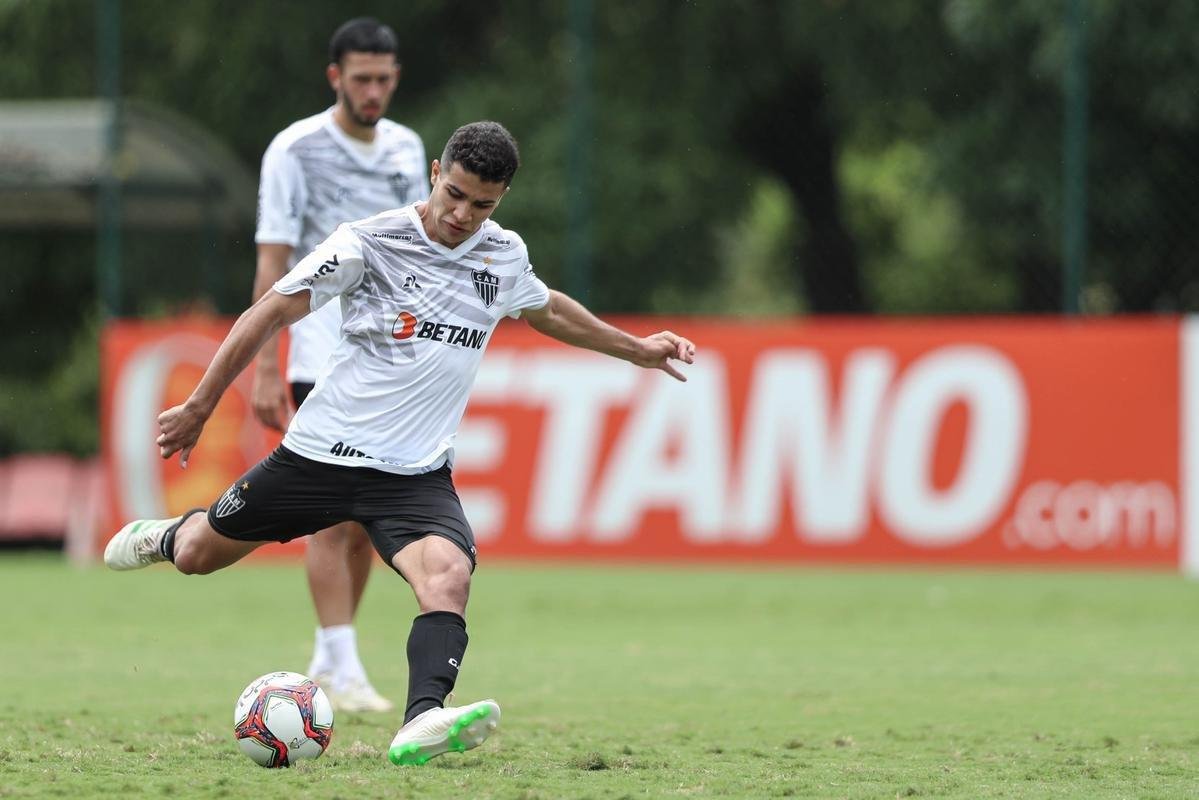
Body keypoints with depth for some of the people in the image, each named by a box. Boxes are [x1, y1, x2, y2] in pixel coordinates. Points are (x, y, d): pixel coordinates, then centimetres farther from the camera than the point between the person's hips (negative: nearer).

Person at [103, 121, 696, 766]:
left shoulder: (504, 257, 4)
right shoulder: (369, 243, -12)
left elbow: (548, 310, 28)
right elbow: (269, 314, -8)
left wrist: (636, 349, 36)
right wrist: (198, 409, -9)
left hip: (416, 475, 2)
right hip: (321, 451, -2)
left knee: (448, 574, -28)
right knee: (198, 554, 11)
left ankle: (421, 724, -44)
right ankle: (166, 536, 48)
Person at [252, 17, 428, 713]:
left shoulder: (406, 149, 11)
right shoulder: (296, 149, -6)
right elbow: (273, 265, -7)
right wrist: (265, 371, -12)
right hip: (324, 361, -6)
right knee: (335, 517, -11)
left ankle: (327, 658, 16)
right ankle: (343, 669, -12)